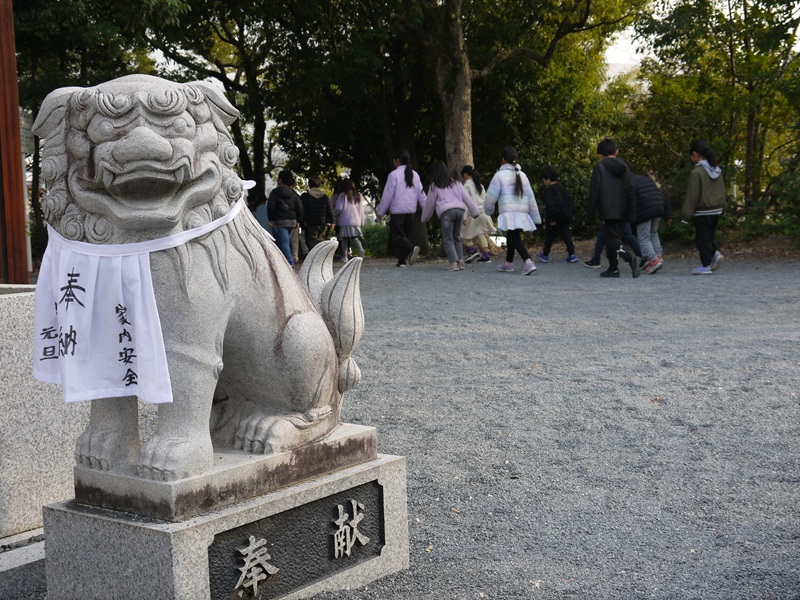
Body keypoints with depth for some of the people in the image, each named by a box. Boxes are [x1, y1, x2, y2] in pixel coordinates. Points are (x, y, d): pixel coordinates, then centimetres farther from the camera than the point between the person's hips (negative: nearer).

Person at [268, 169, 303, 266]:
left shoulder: (275, 192, -3)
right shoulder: (293, 193, 11)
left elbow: (270, 205, -11)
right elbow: (299, 207, 8)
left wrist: (271, 219, -6)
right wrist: (298, 221, 12)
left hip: (280, 221, -6)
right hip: (292, 221, 6)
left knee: (284, 243, -11)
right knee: (286, 242, 15)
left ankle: (290, 262, -26)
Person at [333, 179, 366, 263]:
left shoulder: (343, 196, -4)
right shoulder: (359, 196, 10)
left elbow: (338, 208, -10)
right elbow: (361, 210, 13)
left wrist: (334, 215, 10)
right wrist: (362, 222, 19)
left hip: (344, 221, -4)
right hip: (356, 221, 4)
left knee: (344, 239, 5)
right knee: (354, 238, 11)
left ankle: (344, 257, 3)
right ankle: (360, 248, -19)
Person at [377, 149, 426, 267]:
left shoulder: (394, 175, -9)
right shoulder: (415, 175, 10)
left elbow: (387, 195, -8)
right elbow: (421, 194, 10)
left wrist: (381, 212, 0)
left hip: (398, 211, -6)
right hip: (411, 210, 6)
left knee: (396, 235, -3)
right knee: (406, 234, 13)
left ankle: (411, 248, -28)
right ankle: (403, 260, 8)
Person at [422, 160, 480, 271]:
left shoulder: (434, 186, 8)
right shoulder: (455, 183, 20)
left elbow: (429, 203, 14)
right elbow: (466, 197, 14)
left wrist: (425, 218, 28)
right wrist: (475, 211, 16)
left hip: (446, 212, -4)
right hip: (459, 210, 4)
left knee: (448, 240, -2)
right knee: (457, 238, 16)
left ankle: (454, 262, -17)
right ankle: (460, 261, 4)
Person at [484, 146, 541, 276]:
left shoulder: (500, 175, -4)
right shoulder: (522, 175, 13)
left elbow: (491, 195, -2)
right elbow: (530, 197, 12)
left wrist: (488, 209, 18)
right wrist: (535, 216, 16)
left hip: (509, 213, -7)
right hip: (522, 213, 7)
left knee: (514, 238, -13)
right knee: (511, 236, 22)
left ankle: (528, 263, -32)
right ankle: (508, 263, 36)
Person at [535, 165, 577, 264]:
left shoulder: (550, 191, -17)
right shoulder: (562, 188, 11)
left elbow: (551, 206, -24)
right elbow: (569, 202, 18)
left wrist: (551, 218, -19)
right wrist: (569, 214, 21)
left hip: (555, 220, -8)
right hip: (566, 217, 8)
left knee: (549, 236, 7)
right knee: (566, 235, 9)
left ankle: (545, 255, 18)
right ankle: (571, 254, 2)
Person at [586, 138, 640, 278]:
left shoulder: (599, 167, -4)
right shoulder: (624, 167, 12)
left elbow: (594, 191, -8)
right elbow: (630, 191, 11)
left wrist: (590, 212, -3)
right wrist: (631, 214, 13)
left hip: (607, 210, -6)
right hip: (621, 211, 6)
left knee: (612, 238, -8)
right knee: (613, 236, 16)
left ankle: (630, 258, -30)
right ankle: (613, 268, 18)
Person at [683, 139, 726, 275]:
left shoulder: (696, 172, -17)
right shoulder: (717, 170, 7)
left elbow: (692, 195, -16)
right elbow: (723, 191, 14)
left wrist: (687, 214, -11)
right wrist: (722, 207, 24)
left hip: (703, 212, -8)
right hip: (717, 211, 8)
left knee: (702, 238, 2)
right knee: (711, 235, 22)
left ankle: (705, 265, 6)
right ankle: (716, 252, 0)